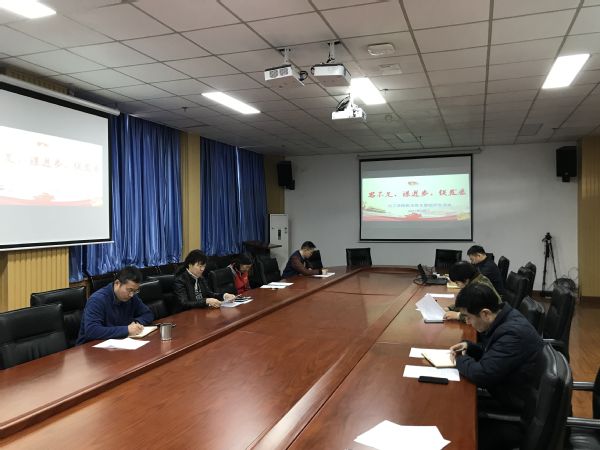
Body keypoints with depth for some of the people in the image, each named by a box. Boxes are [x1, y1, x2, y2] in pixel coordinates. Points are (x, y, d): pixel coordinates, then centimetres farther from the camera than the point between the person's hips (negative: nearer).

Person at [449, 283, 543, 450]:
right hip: (508, 398, 9)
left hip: (520, 417, -9)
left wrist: (460, 360, -11)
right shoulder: (505, 318, -1)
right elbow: (491, 352, 18)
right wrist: (469, 347, 1)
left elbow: (482, 373, -30)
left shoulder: (513, 333, -31)